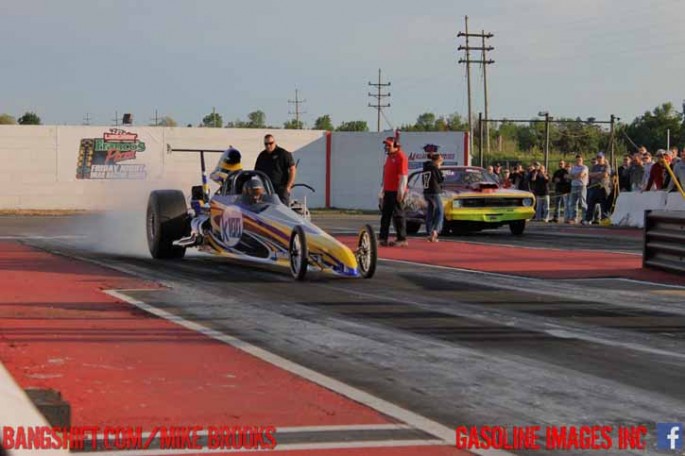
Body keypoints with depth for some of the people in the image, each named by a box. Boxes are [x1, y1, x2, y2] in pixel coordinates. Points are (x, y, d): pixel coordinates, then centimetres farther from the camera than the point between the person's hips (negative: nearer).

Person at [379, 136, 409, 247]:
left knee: (398, 215, -6)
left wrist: (401, 191, -22)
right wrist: (384, 188, 22)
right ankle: (383, 237, 14)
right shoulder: (389, 157, 17)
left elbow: (404, 175, -18)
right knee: (385, 214, 10)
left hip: (396, 192, -9)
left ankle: (402, 239, -2)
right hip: (388, 191, 9)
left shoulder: (401, 157, -12)